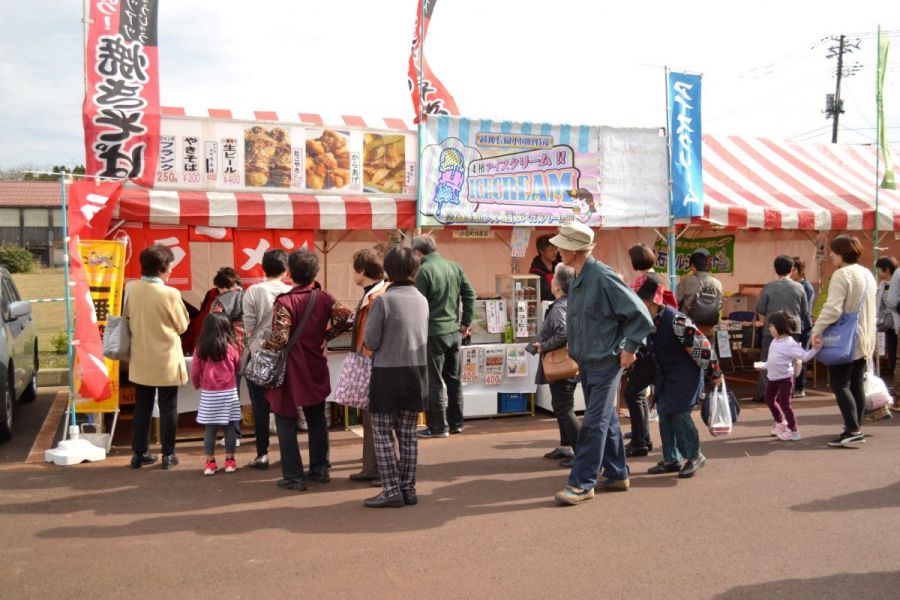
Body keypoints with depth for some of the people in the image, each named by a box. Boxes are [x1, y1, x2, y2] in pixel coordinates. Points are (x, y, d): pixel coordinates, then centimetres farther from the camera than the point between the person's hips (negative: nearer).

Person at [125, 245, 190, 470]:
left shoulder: (131, 289, -5)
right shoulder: (170, 294, -18)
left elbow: (127, 317, 10)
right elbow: (182, 326, -7)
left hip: (140, 359, 5)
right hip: (166, 361, -4)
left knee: (142, 408, 14)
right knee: (168, 409, 7)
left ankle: (139, 453, 20)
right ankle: (168, 455, 12)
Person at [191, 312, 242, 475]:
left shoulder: (200, 349, -5)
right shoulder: (231, 347, -6)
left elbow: (195, 372, 1)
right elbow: (238, 367, 10)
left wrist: (197, 385, 20)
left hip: (208, 394, 1)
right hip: (228, 393, -1)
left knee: (210, 428, 7)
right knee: (230, 427, 9)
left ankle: (210, 462, 12)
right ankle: (229, 460, 14)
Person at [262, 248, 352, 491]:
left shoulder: (284, 302, -16)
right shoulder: (323, 298, -2)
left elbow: (279, 338, -22)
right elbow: (346, 318, -6)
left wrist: (263, 347, -4)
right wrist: (326, 335, 6)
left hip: (291, 371, -5)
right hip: (316, 370, 5)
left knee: (286, 423, 5)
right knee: (317, 420, 18)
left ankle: (294, 477, 6)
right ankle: (320, 469, 26)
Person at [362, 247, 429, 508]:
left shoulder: (383, 300, -13)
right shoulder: (422, 300, 4)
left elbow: (371, 342, -12)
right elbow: (423, 337, 9)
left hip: (388, 374, -5)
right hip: (416, 372, 5)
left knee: (383, 434, 5)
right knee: (408, 435, 12)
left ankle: (392, 490, 3)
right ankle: (408, 488, 17)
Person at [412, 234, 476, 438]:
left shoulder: (424, 271, -14)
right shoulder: (454, 266, 6)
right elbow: (470, 295, 8)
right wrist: (465, 323, 12)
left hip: (433, 332, -7)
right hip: (454, 331, 7)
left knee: (434, 381, 2)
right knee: (453, 378, 15)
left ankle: (438, 426, 7)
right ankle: (456, 423, 23)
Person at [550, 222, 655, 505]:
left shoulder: (603, 277, -19)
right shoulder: (578, 279, 7)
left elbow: (639, 314, -16)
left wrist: (629, 348, -14)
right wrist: (576, 349, 16)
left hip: (605, 362, -9)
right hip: (587, 362, 9)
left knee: (594, 423, -4)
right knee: (607, 420, 16)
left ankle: (582, 483, 1)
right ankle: (616, 475, 27)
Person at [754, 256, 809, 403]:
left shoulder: (769, 287, -6)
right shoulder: (799, 288, 1)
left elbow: (760, 311, -1)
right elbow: (805, 313, 10)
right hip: (793, 330, 2)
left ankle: (763, 394, 2)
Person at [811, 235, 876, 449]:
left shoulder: (842, 275, -15)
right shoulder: (867, 274, 13)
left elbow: (833, 308, -26)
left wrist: (817, 329, -23)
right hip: (864, 339, 9)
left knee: (840, 385, -7)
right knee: (856, 385, 12)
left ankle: (852, 431, -14)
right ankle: (854, 429, 17)